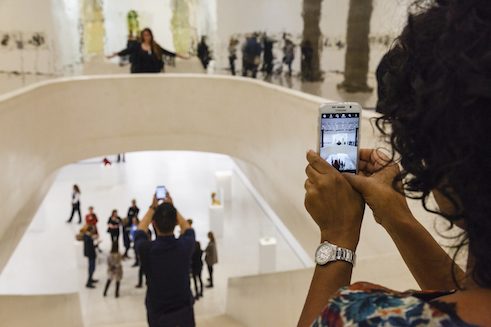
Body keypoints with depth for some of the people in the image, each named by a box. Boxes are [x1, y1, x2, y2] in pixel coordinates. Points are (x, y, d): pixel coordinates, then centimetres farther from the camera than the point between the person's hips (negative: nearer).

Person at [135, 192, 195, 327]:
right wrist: (171, 207, 14)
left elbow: (140, 230, 5)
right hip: (184, 313, 1)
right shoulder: (185, 245, -18)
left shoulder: (146, 249, -20)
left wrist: (153, 207, 14)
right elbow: (187, 229, 8)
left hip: (158, 315, 0)